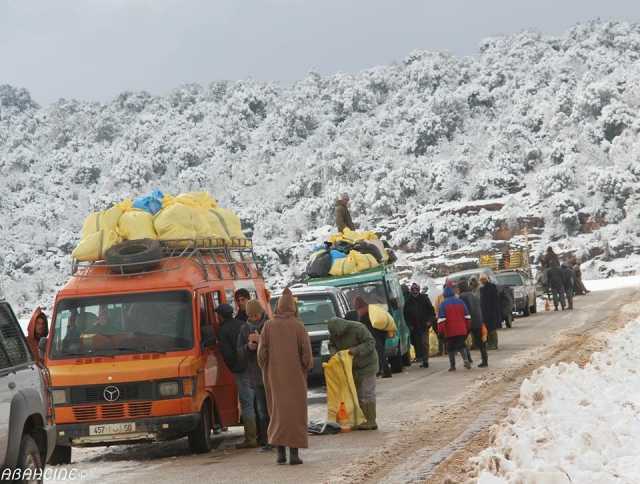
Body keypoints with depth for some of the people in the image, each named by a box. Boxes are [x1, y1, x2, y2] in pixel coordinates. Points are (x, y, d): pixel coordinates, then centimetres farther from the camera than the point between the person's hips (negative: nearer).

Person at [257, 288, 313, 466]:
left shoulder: (269, 325, -2)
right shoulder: (298, 326, -8)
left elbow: (262, 352, -5)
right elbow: (306, 351, -10)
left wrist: (266, 372, 9)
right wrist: (306, 369, 7)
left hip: (275, 376, 2)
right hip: (295, 376, -2)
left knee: (278, 411, 11)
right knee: (295, 412, 2)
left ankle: (280, 451, 4)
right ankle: (294, 453, -4)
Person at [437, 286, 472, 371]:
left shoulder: (443, 304, -7)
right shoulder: (460, 302, 5)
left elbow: (441, 319, -11)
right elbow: (467, 316, 8)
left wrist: (440, 330, -6)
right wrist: (468, 327, 17)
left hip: (450, 331, -3)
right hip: (462, 330, 3)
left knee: (451, 348, 8)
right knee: (461, 345, 13)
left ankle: (452, 365, 7)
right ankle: (466, 359, -10)